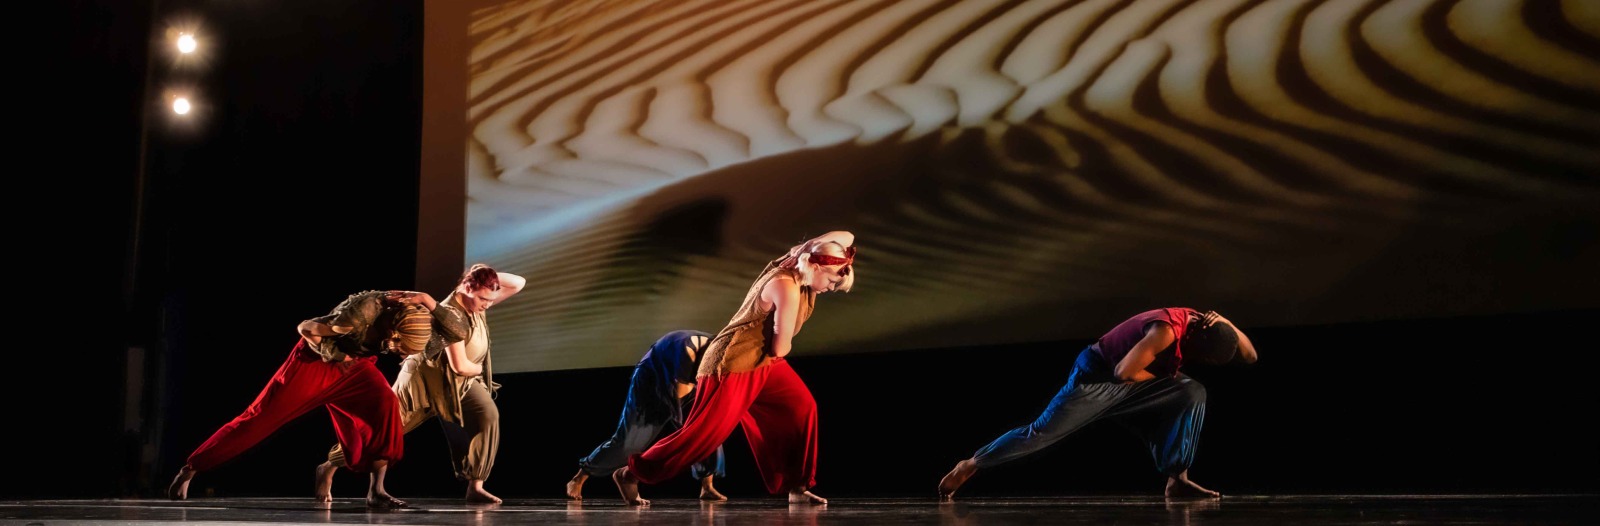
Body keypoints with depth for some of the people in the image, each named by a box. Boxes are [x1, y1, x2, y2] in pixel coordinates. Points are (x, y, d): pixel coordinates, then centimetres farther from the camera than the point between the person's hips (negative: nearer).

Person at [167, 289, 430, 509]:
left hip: (351, 363, 5)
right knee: (260, 418, -4)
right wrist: (338, 356, -20)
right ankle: (189, 469, 12)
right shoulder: (368, 308, -35)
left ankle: (376, 490, -21)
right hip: (315, 361, -5)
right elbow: (307, 328, -27)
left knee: (385, 402, -22)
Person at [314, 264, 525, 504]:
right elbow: (461, 366, -32)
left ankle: (475, 486, -15)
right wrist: (479, 369, -11)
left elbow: (518, 284, -6)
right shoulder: (452, 316, -31)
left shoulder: (477, 304, -8)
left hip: (462, 381, 7)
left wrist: (488, 275, -21)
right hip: (427, 375, -7)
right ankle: (328, 468, 17)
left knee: (488, 416, -18)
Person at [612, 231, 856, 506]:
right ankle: (631, 473, 9)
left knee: (802, 407, 2)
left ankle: (797, 486, 9)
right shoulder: (786, 288, -26)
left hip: (763, 361, 10)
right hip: (731, 365, -10)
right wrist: (781, 347, 2)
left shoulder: (794, 268, 1)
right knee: (703, 434, -4)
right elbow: (781, 347, -20)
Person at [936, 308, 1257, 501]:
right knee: (1041, 432, -11)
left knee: (1193, 394, -8)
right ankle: (969, 466, 3)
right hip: (1097, 377, -8)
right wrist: (1164, 378, -12)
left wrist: (1227, 325, -13)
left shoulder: (1199, 326, 0)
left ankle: (1177, 480, -13)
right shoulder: (1168, 329, -28)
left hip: (1130, 387, 8)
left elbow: (1250, 357, 5)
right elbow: (1124, 372, -30)